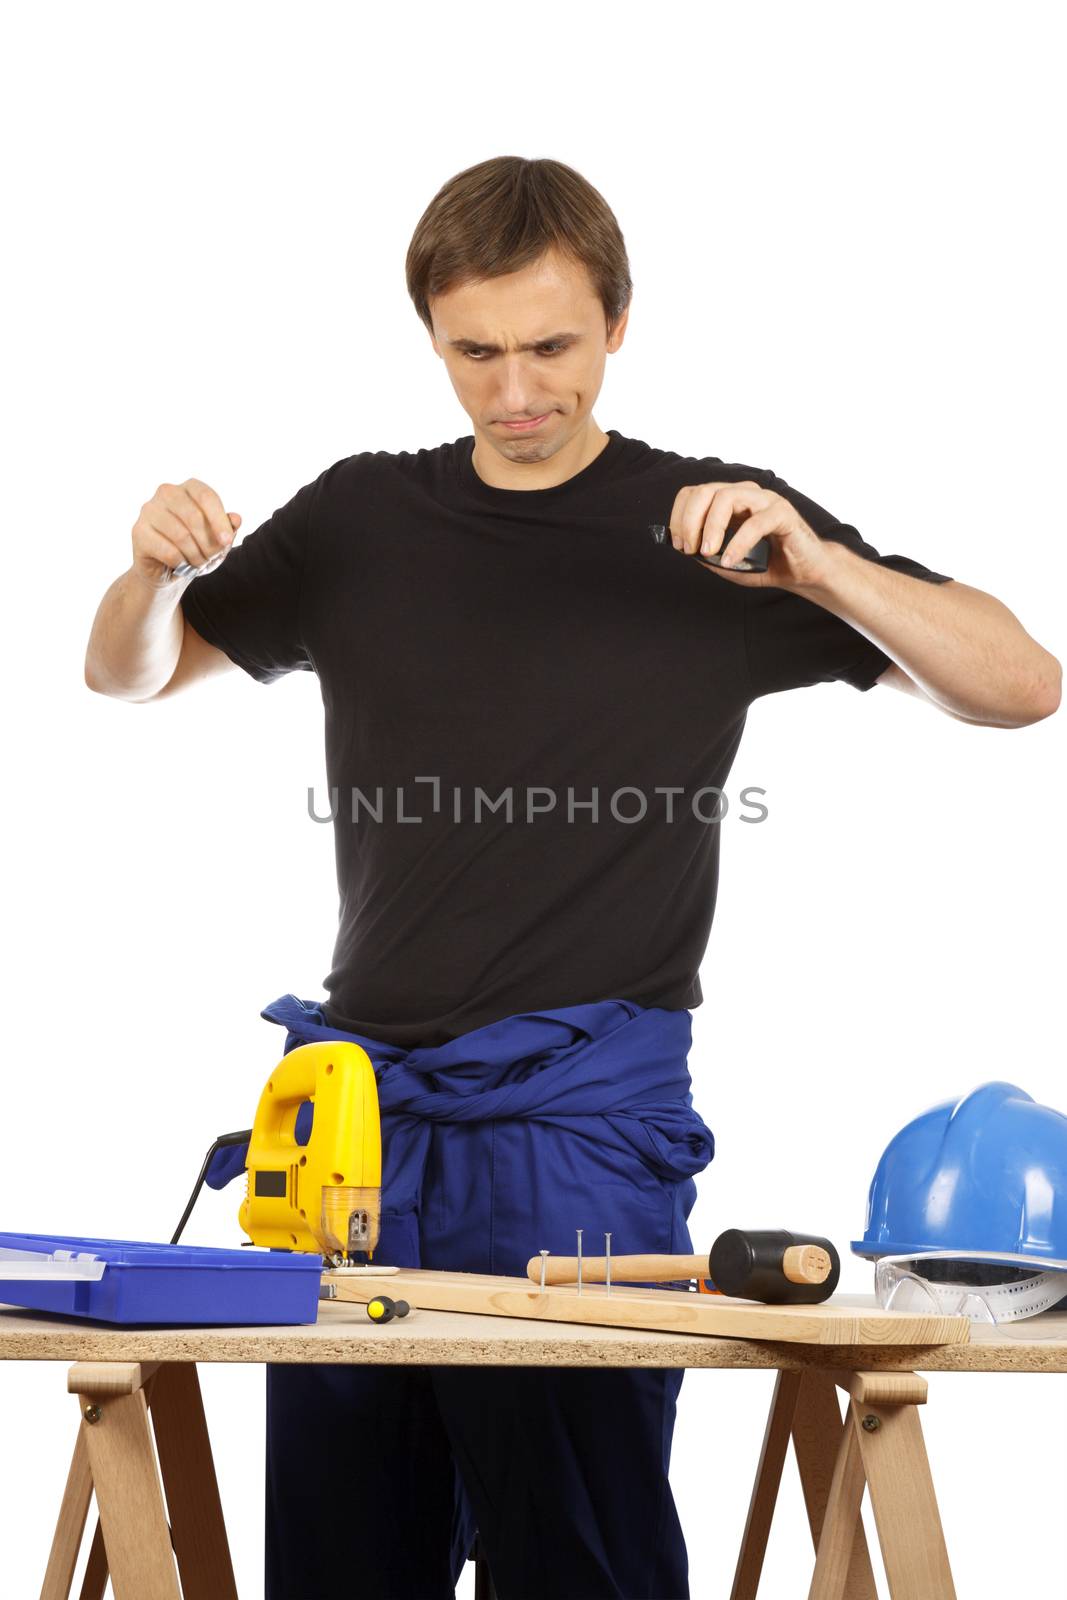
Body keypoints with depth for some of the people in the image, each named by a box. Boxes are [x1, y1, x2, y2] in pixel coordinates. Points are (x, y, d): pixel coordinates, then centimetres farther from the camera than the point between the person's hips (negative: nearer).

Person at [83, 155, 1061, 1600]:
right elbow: (129, 674, 20)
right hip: (360, 1090, 4)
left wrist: (815, 564, -19)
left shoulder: (718, 527, 1)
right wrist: (158, 568, -4)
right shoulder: (362, 520, 11)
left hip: (579, 1104, -4)